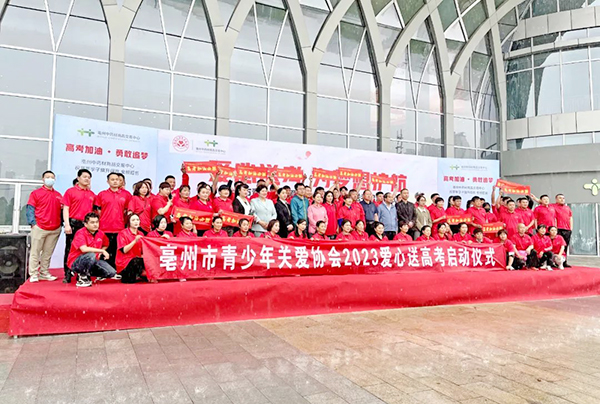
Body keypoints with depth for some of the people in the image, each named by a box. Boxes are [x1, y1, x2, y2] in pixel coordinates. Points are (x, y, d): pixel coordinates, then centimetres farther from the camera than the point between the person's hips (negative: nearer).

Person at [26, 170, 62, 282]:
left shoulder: (58, 195, 15)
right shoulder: (36, 193, 2)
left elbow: (61, 209, 18)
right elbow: (30, 209, -2)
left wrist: (62, 223, 7)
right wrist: (33, 223, -11)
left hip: (55, 229, 4)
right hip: (40, 227, -4)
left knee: (48, 253, 9)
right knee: (35, 252, 1)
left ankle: (44, 273, 16)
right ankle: (34, 274, 7)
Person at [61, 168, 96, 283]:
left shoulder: (92, 194, 14)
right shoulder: (70, 191, 2)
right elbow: (65, 209, -3)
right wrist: (67, 224, -12)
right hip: (73, 224, -4)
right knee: (70, 249, 1)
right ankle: (67, 275, 7)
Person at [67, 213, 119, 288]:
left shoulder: (100, 233, 3)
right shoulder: (80, 233, -17)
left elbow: (106, 245, 24)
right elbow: (84, 249, -33)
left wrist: (100, 253, 4)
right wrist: (102, 251, -26)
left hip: (93, 262, 5)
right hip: (75, 263, -5)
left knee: (112, 272, -17)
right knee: (91, 255, -39)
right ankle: (82, 277, -16)